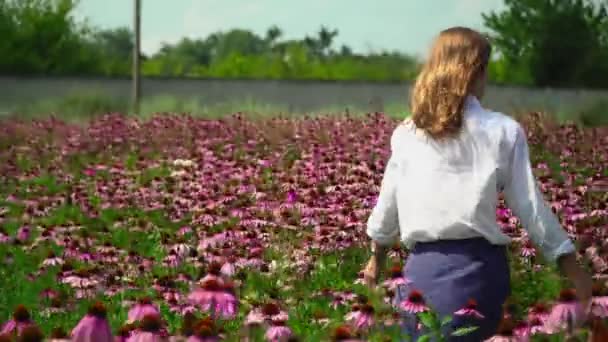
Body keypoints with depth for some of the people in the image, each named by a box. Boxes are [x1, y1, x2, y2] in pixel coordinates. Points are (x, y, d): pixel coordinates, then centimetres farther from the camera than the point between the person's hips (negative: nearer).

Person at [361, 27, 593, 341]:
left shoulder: (407, 134, 6)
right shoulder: (503, 132, -2)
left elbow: (388, 201, 14)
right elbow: (529, 206, -1)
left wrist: (377, 257, 31)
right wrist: (572, 267, 6)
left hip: (424, 267, 2)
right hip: (478, 267, -2)